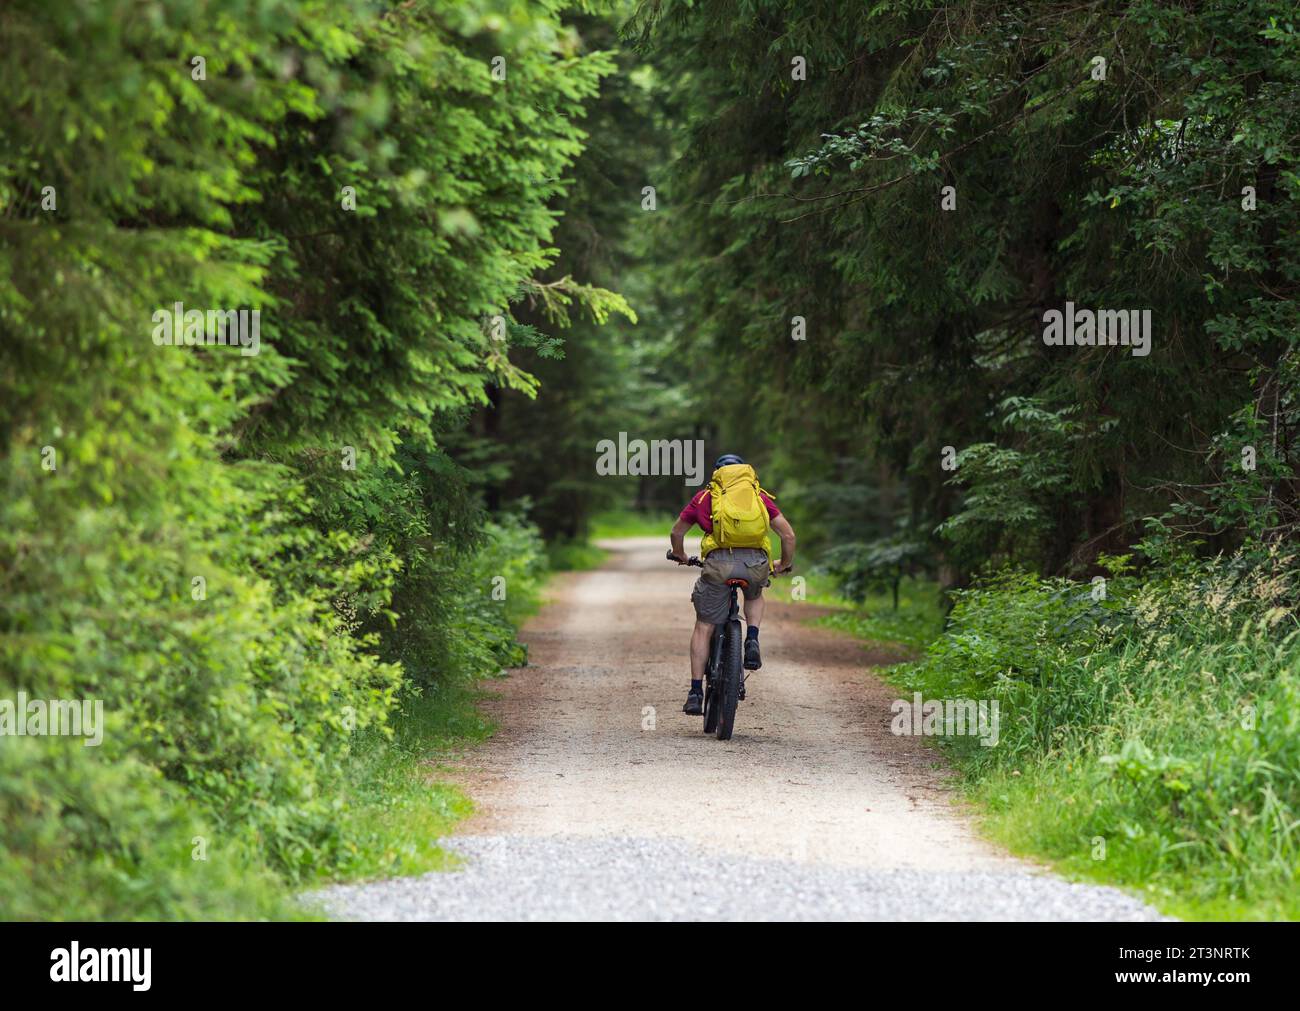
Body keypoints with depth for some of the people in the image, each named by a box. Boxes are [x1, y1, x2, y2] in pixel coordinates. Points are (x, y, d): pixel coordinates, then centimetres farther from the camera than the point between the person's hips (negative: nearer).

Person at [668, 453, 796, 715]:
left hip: (719, 563, -1)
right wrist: (785, 564, 31)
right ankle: (752, 641, 9)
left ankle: (696, 693, 3)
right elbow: (788, 534, 14)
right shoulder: (760, 496, 20)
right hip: (756, 563, 1)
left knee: (703, 628, 9)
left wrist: (680, 556, 46)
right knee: (754, 596, 35)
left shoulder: (705, 497, 20)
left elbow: (676, 532, 27)